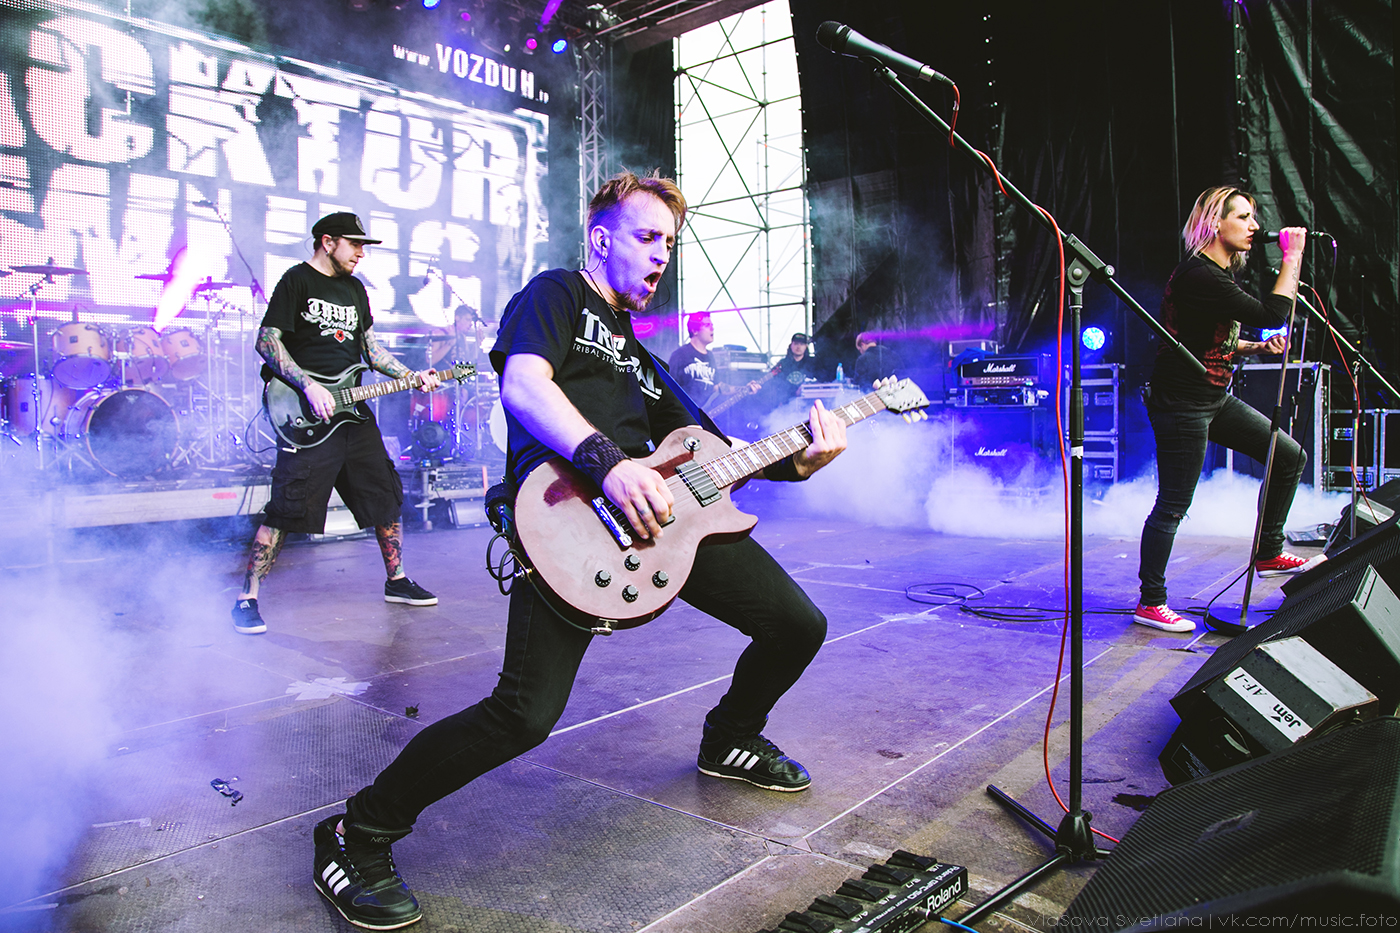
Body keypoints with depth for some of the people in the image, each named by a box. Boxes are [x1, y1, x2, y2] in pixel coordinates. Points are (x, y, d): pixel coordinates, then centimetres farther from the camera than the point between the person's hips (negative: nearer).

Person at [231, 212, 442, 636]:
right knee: (287, 508, -10)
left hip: (352, 409, 7)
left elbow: (370, 347, 21)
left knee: (386, 496, 9)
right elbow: (267, 341, -9)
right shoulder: (296, 281, -3)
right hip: (307, 417, -7)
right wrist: (308, 385, -19)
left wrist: (414, 376, 9)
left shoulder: (355, 288, 19)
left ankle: (397, 581, 24)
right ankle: (247, 599, 1)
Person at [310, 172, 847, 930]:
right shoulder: (555, 293, 11)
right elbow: (523, 384, -11)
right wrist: (609, 462, -27)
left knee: (798, 625, 7)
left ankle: (730, 741, 37)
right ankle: (357, 838, 2)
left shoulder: (636, 353, 32)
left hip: (658, 506, 8)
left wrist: (797, 461, 12)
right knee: (527, 712, -23)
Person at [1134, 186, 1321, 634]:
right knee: (1173, 505, -4)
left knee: (1291, 457, 13)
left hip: (1215, 399, 10)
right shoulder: (1199, 276, -20)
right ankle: (1150, 603, 7)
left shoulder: (1220, 273, 12)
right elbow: (1272, 314, -23)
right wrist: (1293, 254, -13)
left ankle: (1268, 553, 27)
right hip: (1182, 406, -10)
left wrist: (1259, 347, 6)